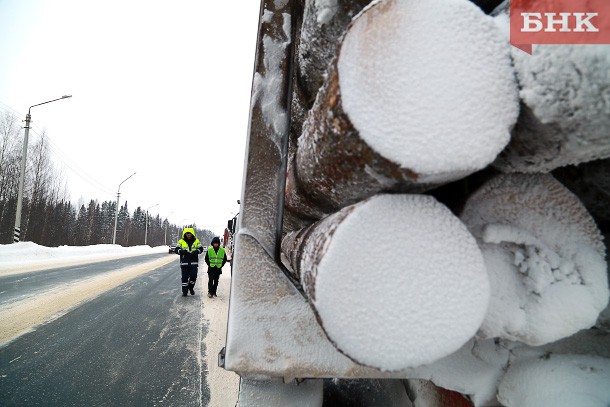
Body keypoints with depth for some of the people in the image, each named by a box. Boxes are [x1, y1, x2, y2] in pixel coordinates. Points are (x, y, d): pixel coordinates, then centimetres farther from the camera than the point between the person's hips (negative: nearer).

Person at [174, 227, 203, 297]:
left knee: (193, 276, -3)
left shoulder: (196, 241, 7)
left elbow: (201, 248, 4)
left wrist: (196, 251, -18)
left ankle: (191, 287, 24)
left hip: (194, 263, 1)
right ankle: (184, 291, 14)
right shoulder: (181, 241, 4)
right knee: (184, 277, 2)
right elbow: (177, 250, -1)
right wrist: (182, 251, -22)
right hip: (184, 262, 0)